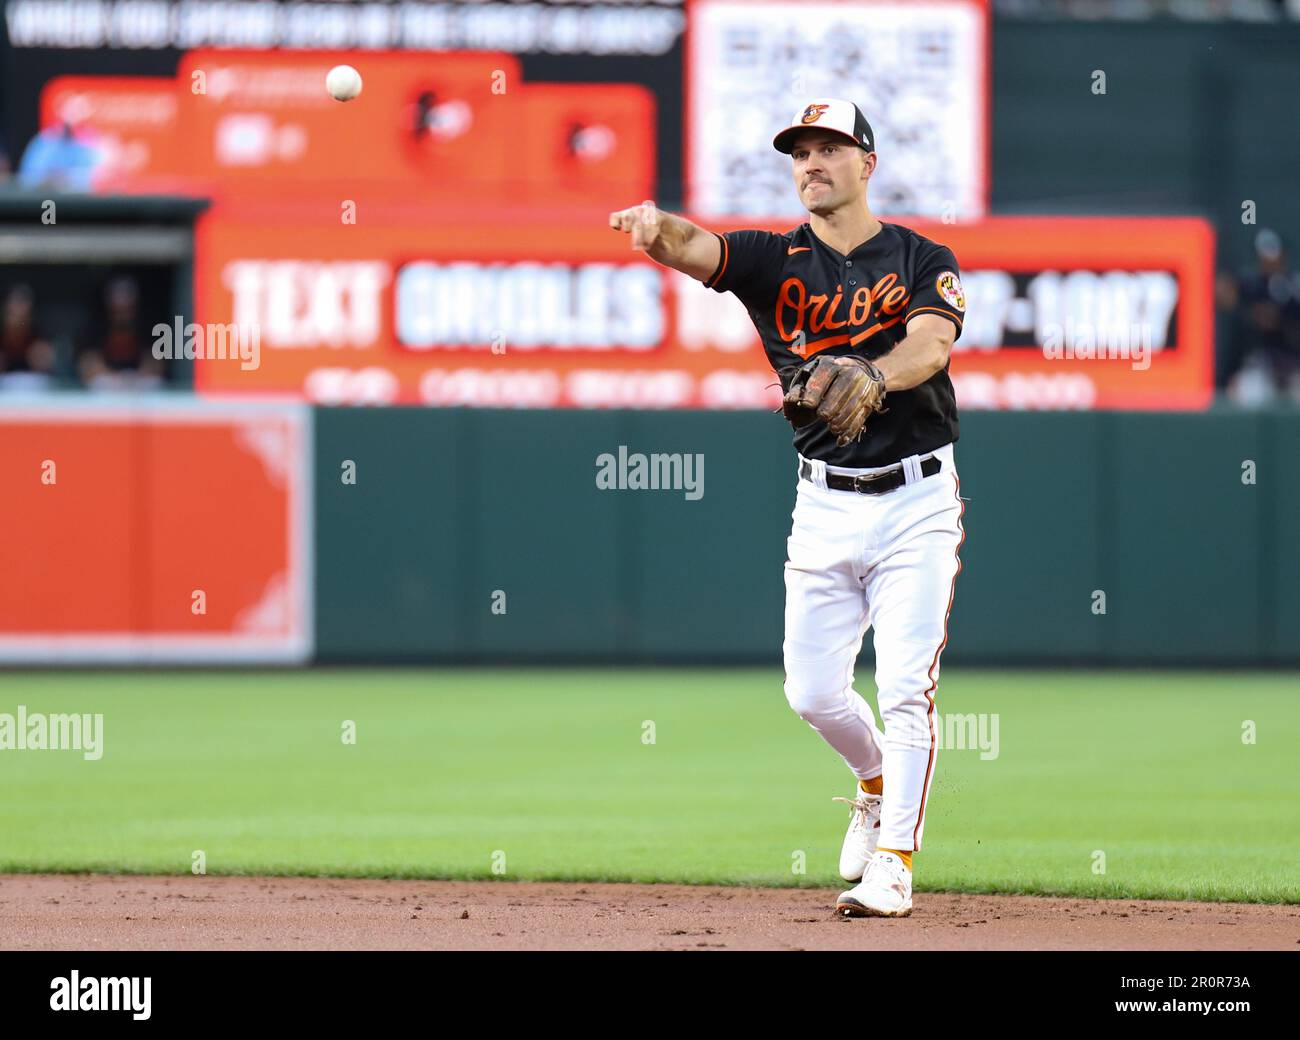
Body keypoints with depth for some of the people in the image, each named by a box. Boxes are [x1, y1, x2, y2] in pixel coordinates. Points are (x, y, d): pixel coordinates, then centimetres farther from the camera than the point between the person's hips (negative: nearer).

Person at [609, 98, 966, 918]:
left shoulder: (924, 262, -2)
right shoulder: (775, 262, 2)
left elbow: (932, 341, -22)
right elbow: (696, 248, -18)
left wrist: (873, 377, -44)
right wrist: (657, 229, -42)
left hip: (916, 502, -3)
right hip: (826, 504, 3)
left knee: (905, 688, -10)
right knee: (814, 691, 5)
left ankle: (893, 864, -8)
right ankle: (877, 783, 35)